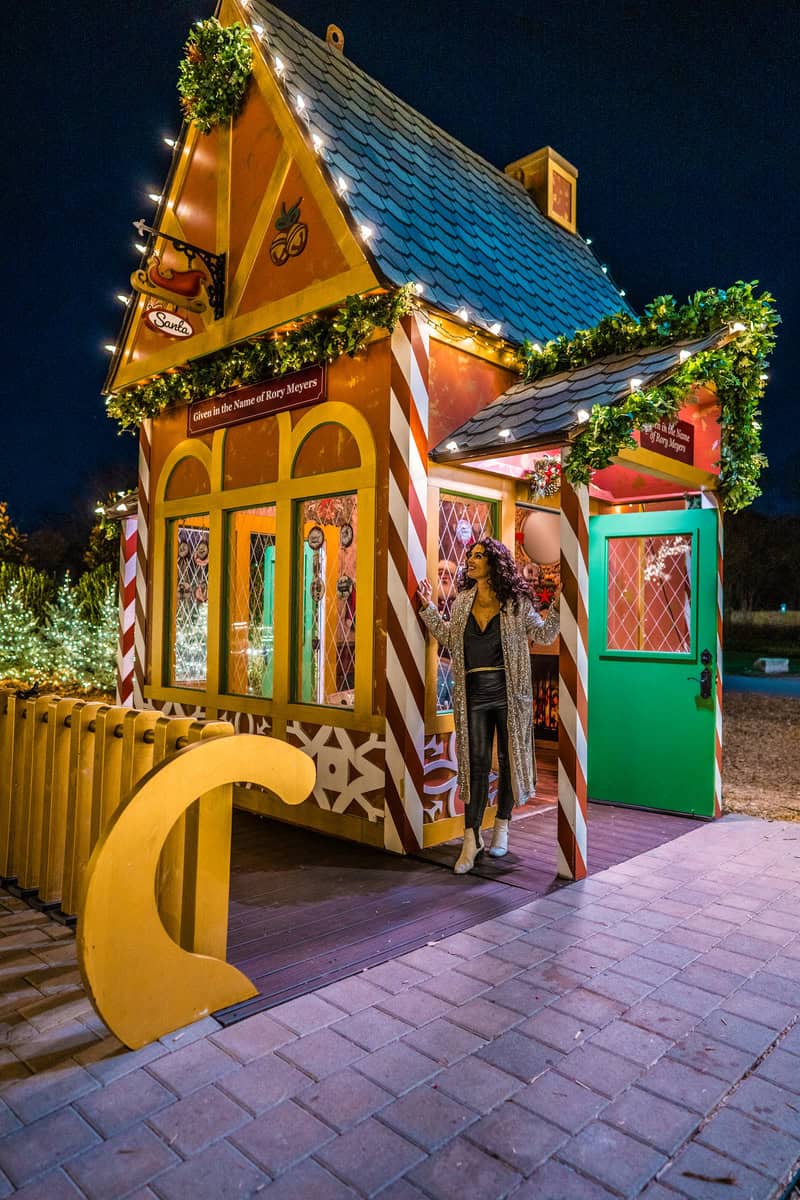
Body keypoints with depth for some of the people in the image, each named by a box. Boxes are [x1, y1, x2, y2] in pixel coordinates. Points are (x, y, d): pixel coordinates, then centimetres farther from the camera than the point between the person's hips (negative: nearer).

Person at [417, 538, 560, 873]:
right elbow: (449, 638, 16)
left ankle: (502, 826, 28)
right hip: (474, 691, 2)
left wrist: (556, 607, -10)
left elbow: (543, 635, 4)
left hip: (508, 690, -2)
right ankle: (471, 838, 5)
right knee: (476, 762, 1)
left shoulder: (516, 602, -1)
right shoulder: (462, 600, 9)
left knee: (509, 758, 10)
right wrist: (428, 607, 13)